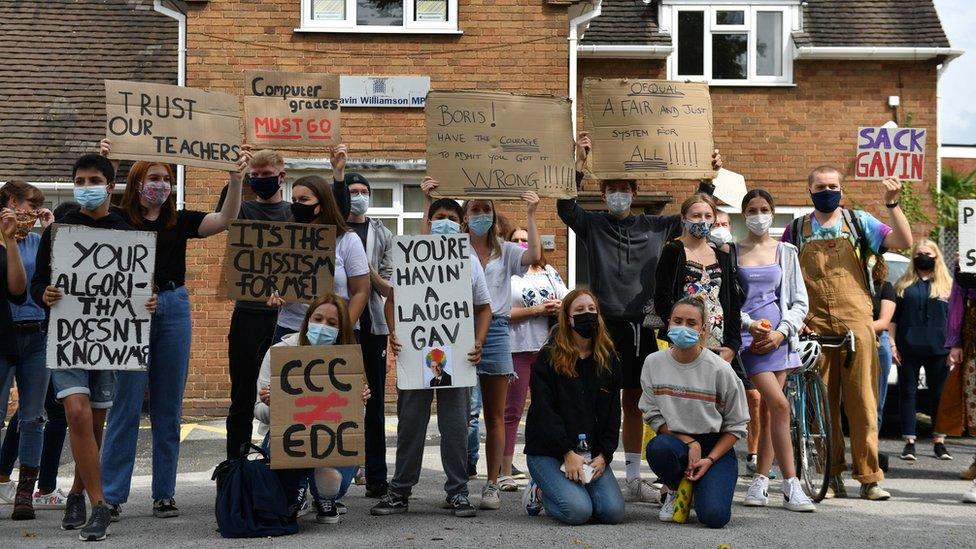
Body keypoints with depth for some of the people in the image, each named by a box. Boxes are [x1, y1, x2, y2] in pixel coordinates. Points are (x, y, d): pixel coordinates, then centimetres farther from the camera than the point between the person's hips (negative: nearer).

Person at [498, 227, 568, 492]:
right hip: (515, 348, -4)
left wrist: (558, 307, -10)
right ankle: (506, 473, 2)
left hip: (547, 348, 4)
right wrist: (536, 310, -12)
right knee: (512, 411, 0)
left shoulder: (549, 272, 17)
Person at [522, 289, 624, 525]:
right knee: (578, 511, -24)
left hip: (592, 454, 4)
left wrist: (604, 455, -6)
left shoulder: (608, 360, 9)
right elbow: (544, 410, -11)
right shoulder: (548, 358, -4)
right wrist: (568, 453, -18)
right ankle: (540, 491, 9)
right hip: (548, 451, -4)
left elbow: (613, 413, 8)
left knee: (613, 512, -14)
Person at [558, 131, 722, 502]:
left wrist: (709, 177, 7)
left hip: (642, 326, 4)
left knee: (634, 401, 11)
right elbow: (565, 207, -15)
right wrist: (579, 163, -23)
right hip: (604, 325, -4)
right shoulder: (592, 225, 3)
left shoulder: (653, 227, 12)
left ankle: (634, 477, 18)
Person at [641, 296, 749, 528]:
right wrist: (690, 442, -13)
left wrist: (710, 460, -13)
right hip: (675, 440, 2)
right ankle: (675, 490, -1)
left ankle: (699, 487, 14)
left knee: (714, 516, -24)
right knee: (657, 448, -37)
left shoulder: (720, 369, -9)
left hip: (717, 447, -2)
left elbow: (735, 426, -2)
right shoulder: (653, 363, -4)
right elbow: (653, 416, 0)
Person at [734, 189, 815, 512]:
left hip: (777, 337, 3)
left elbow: (800, 302, 11)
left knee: (768, 411, 3)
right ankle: (791, 487, -15)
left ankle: (760, 482, 13)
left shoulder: (785, 252, 14)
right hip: (747, 336, -3)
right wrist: (749, 323, -12)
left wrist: (781, 332, -4)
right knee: (780, 405, -16)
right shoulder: (732, 252, 7)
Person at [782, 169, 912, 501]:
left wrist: (892, 204, -9)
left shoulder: (859, 222, 11)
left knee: (862, 399, -5)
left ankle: (869, 476, -1)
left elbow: (904, 242, 1)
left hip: (855, 322, -1)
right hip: (813, 325, 1)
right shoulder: (797, 230, 14)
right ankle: (830, 475, 9)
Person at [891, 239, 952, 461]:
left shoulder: (947, 284, 10)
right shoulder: (903, 285, 11)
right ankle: (909, 442, 5)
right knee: (907, 393, 1)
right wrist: (892, 344, 1)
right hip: (908, 350, 0)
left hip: (937, 350, 0)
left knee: (939, 396, 4)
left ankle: (939, 442, 12)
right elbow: (893, 317, 10)